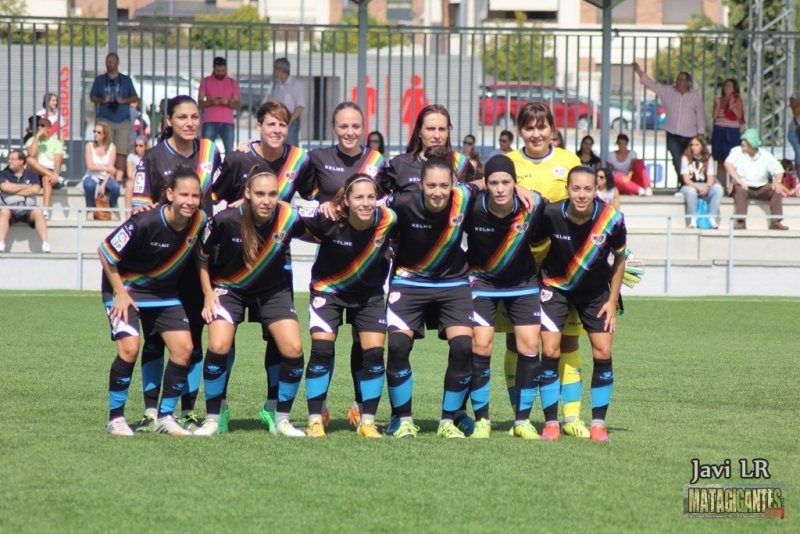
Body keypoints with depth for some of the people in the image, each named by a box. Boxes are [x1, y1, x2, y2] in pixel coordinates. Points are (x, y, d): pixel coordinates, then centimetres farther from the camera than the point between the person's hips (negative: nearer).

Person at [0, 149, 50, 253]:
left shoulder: (31, 175, 9)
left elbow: (35, 190, -9)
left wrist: (14, 190, -6)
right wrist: (25, 186, -2)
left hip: (28, 210, 0)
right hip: (10, 208, 0)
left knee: (38, 212, -30)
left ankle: (45, 244, -33)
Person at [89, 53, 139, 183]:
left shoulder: (126, 80, 12)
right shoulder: (100, 80, 13)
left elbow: (135, 98, 11)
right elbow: (92, 97, 13)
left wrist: (124, 100, -8)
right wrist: (102, 100, -8)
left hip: (123, 120, 0)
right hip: (105, 119, 0)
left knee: (121, 151, -6)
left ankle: (119, 178, -6)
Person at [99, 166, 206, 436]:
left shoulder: (199, 221, -15)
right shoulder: (145, 223, -31)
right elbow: (105, 251, -21)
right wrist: (120, 293, -18)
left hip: (164, 292, 5)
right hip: (127, 287, -5)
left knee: (184, 348, -6)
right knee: (129, 348, -21)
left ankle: (165, 417, 9)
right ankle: (116, 418, -5)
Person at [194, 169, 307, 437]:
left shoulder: (288, 217, -23)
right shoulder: (225, 220, -26)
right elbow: (202, 255, -7)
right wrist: (208, 293, -6)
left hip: (272, 289, 2)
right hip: (228, 287, -2)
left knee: (293, 349, -11)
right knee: (219, 346, -20)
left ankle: (282, 420, 6)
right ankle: (212, 419, -3)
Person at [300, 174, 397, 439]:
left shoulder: (388, 220, -22)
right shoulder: (328, 219, -27)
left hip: (369, 292, 2)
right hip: (328, 289, -2)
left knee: (374, 351, -7)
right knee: (322, 349, -12)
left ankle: (367, 420, 8)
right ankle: (315, 419, 0)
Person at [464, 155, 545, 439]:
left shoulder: (535, 204, -21)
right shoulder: (472, 206, -25)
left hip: (523, 281, 2)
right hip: (482, 280, -2)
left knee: (530, 345, -5)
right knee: (480, 344, -12)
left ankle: (523, 420, 8)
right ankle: (481, 420, 2)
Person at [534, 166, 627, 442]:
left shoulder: (611, 219, -23)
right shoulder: (550, 214, -27)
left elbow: (619, 258, -5)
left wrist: (612, 301, -4)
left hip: (595, 289, 1)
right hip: (556, 286, -1)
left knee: (603, 351, -5)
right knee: (550, 350, -11)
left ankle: (598, 423, 7)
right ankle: (551, 422, 0)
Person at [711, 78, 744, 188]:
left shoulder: (737, 100, 2)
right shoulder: (719, 99, 12)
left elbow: (739, 115, -7)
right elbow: (714, 116, 5)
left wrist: (732, 107, -22)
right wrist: (717, 104, -8)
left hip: (731, 132, -4)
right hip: (719, 131, 4)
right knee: (720, 160, 3)